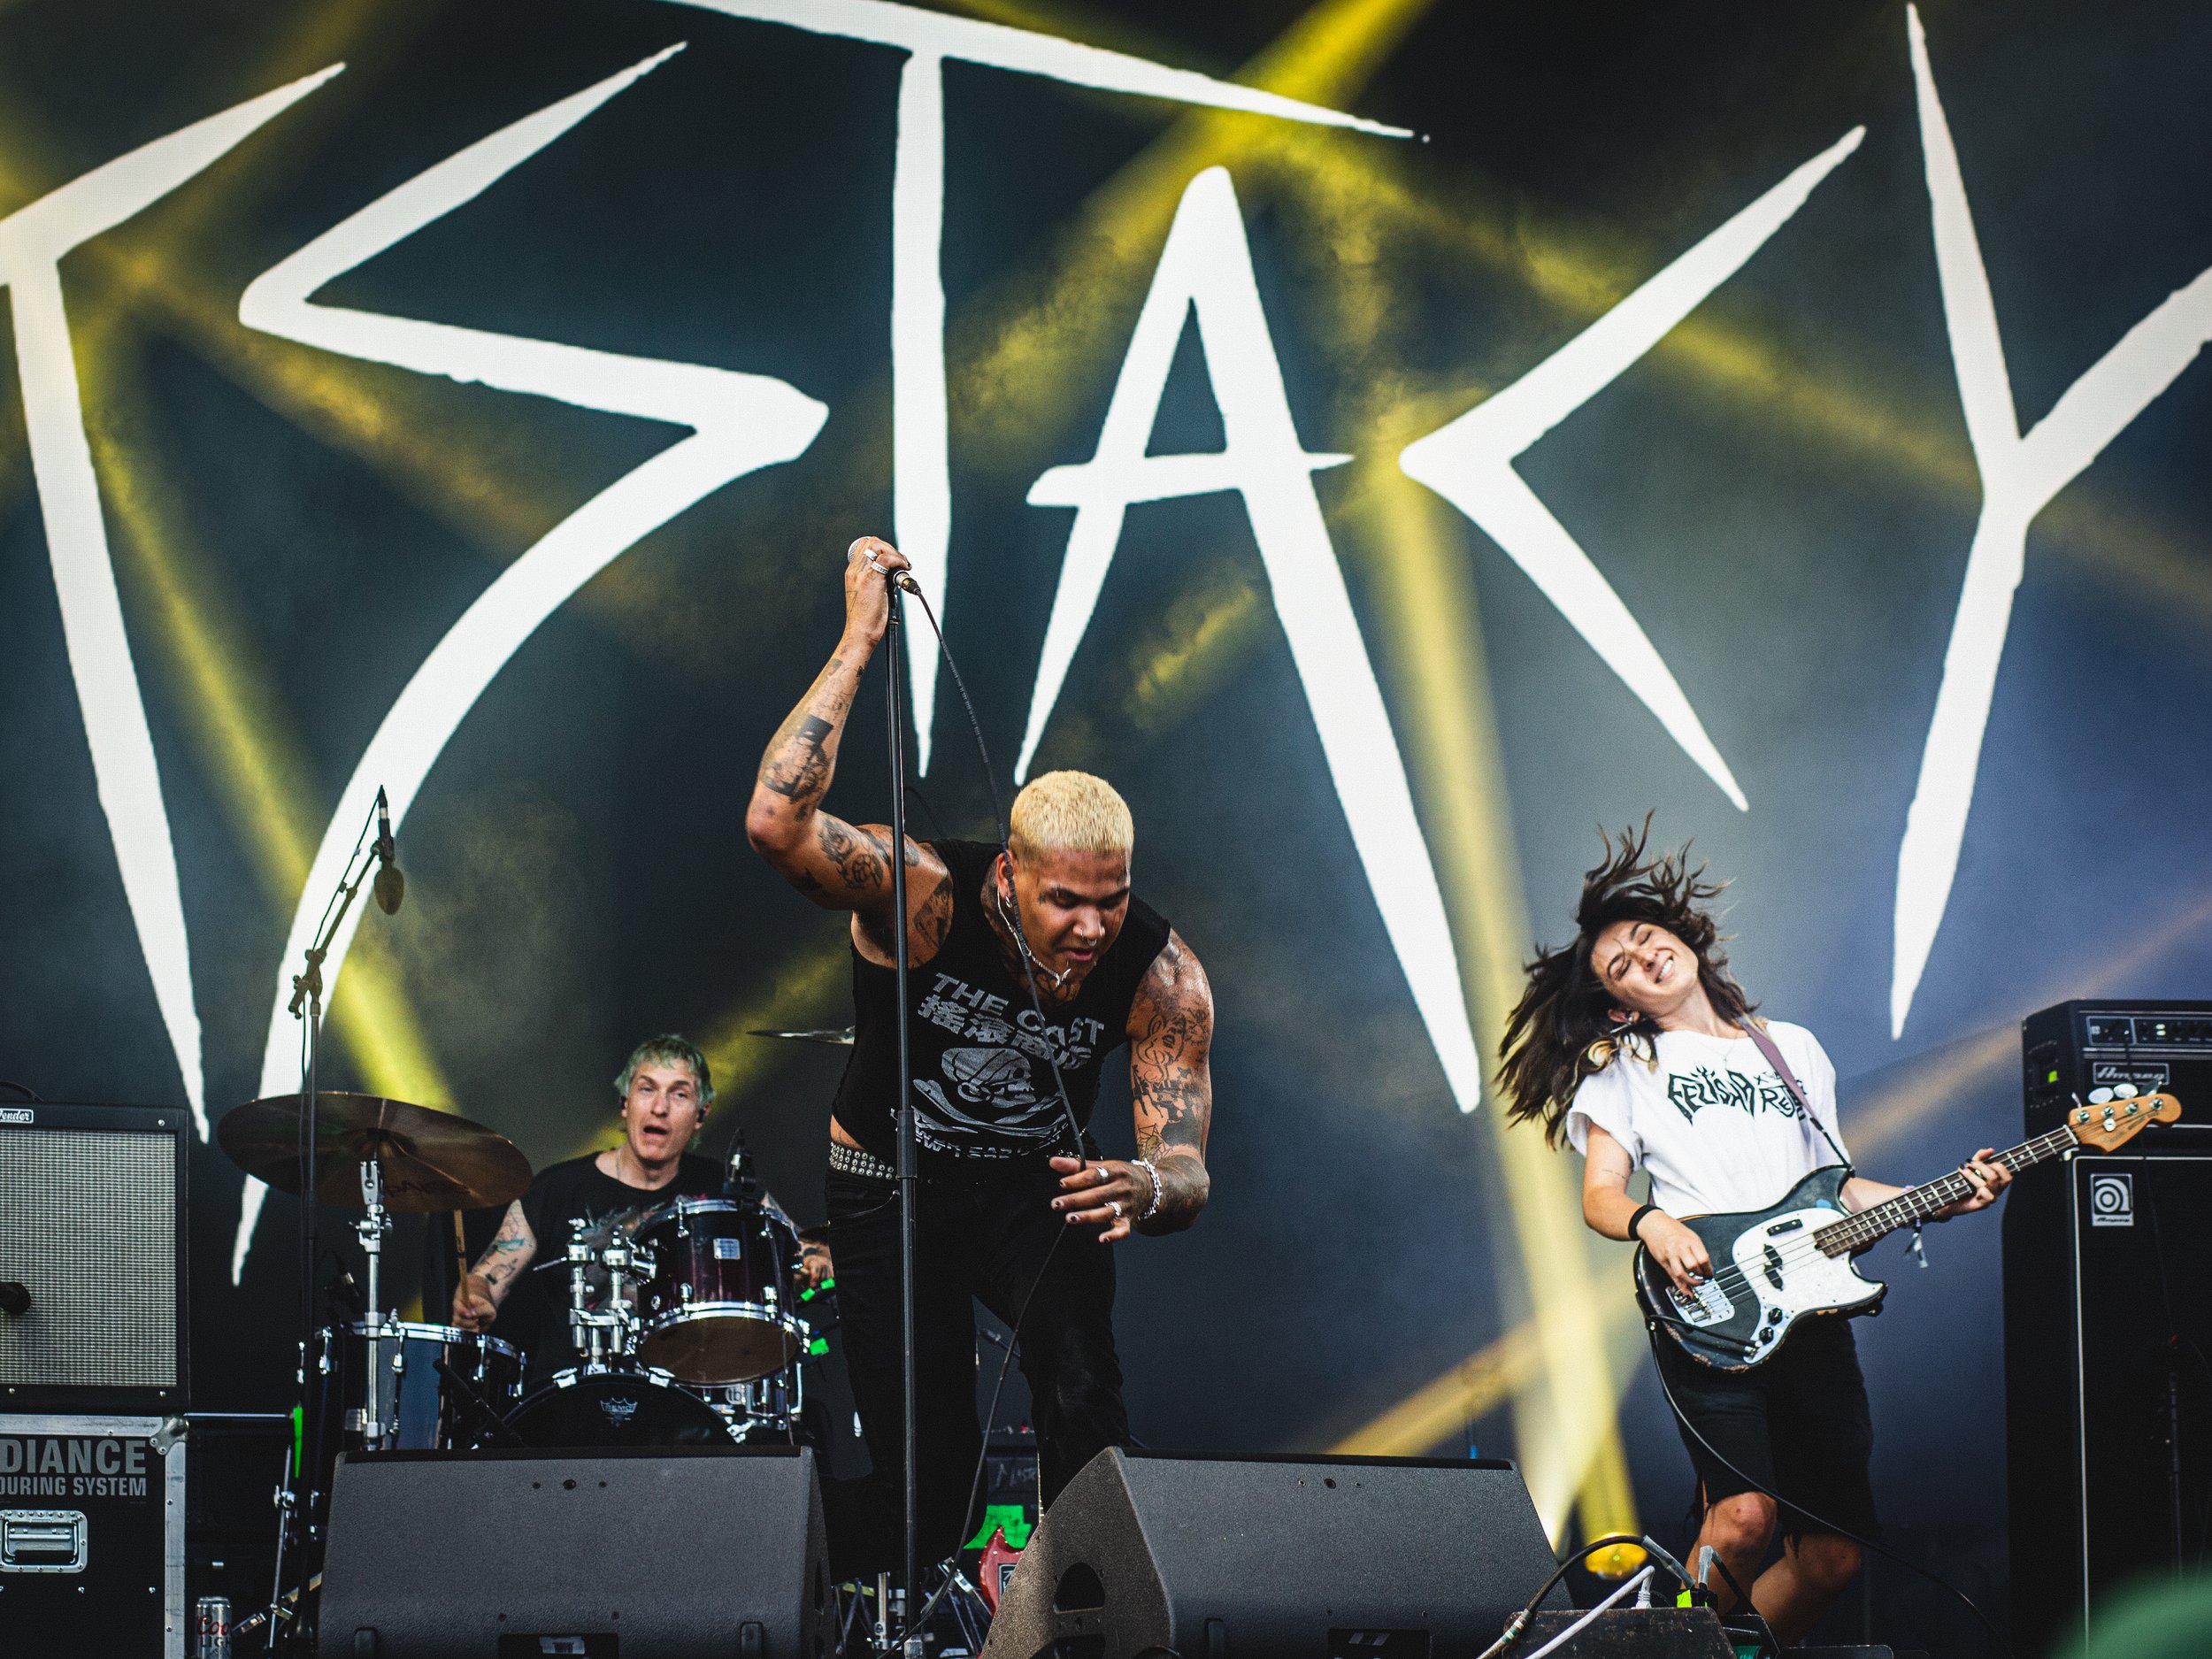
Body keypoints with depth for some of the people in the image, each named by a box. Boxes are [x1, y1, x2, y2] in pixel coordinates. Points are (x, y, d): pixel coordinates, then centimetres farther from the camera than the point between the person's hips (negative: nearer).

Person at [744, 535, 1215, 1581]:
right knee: (925, 1497, -4)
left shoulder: (1160, 975, -22)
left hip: (1033, 1190, 2)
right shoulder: (924, 895, -29)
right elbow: (776, 825, -47)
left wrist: (1148, 1188, -48)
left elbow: (1188, 1169, -23)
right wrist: (859, 643, -47)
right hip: (890, 1189, -1)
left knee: (1080, 1387, -28)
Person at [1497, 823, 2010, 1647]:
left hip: (1813, 1316, 4)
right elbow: (1599, 1193, 4)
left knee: (1831, 1556, 0)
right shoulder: (1624, 1066, 12)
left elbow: (1835, 1186, 23)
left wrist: (1940, 1202, 8)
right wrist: (1653, 1224, -18)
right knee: (1745, 1515, -25)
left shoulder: (1794, 1049, 23)